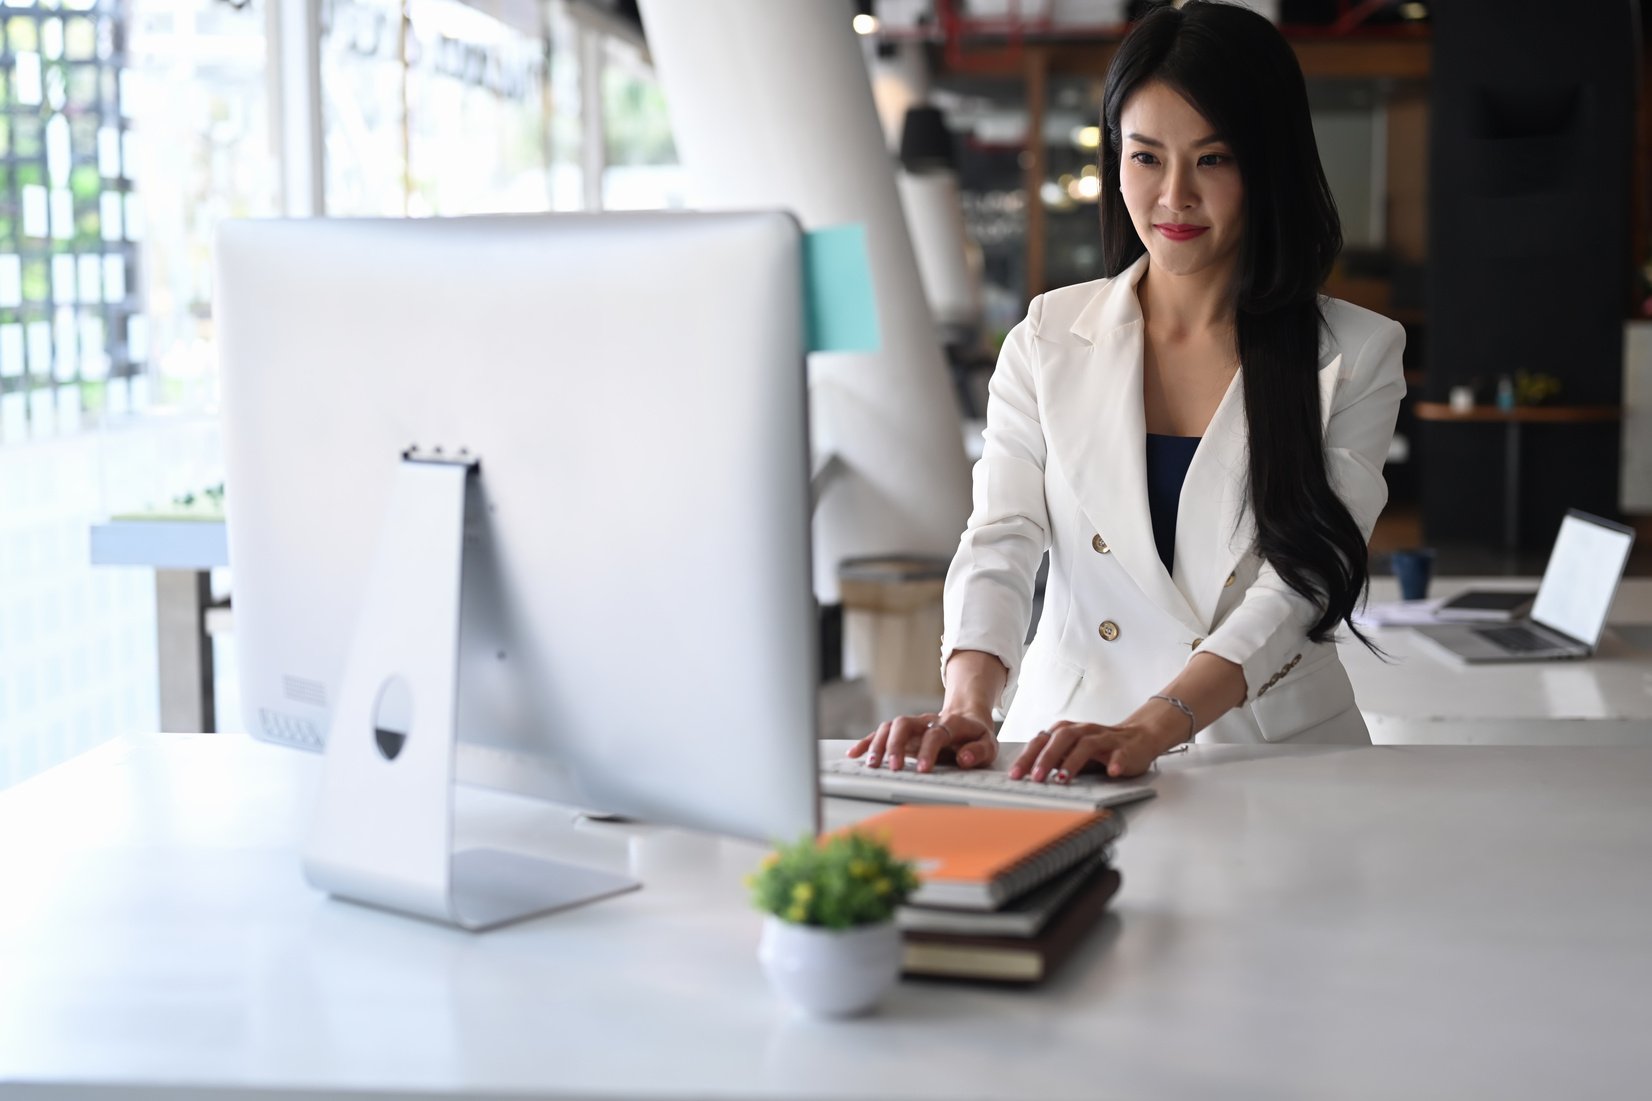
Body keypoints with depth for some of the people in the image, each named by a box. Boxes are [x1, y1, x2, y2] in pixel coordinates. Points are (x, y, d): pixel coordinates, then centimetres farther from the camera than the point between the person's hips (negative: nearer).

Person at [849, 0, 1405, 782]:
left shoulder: (1355, 356, 3)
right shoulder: (1049, 340, 9)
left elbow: (1297, 583, -9)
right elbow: (1000, 539, -3)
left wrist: (1149, 730, -26)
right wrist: (967, 706, -24)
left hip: (1279, 751, -1)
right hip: (1071, 741, 1)